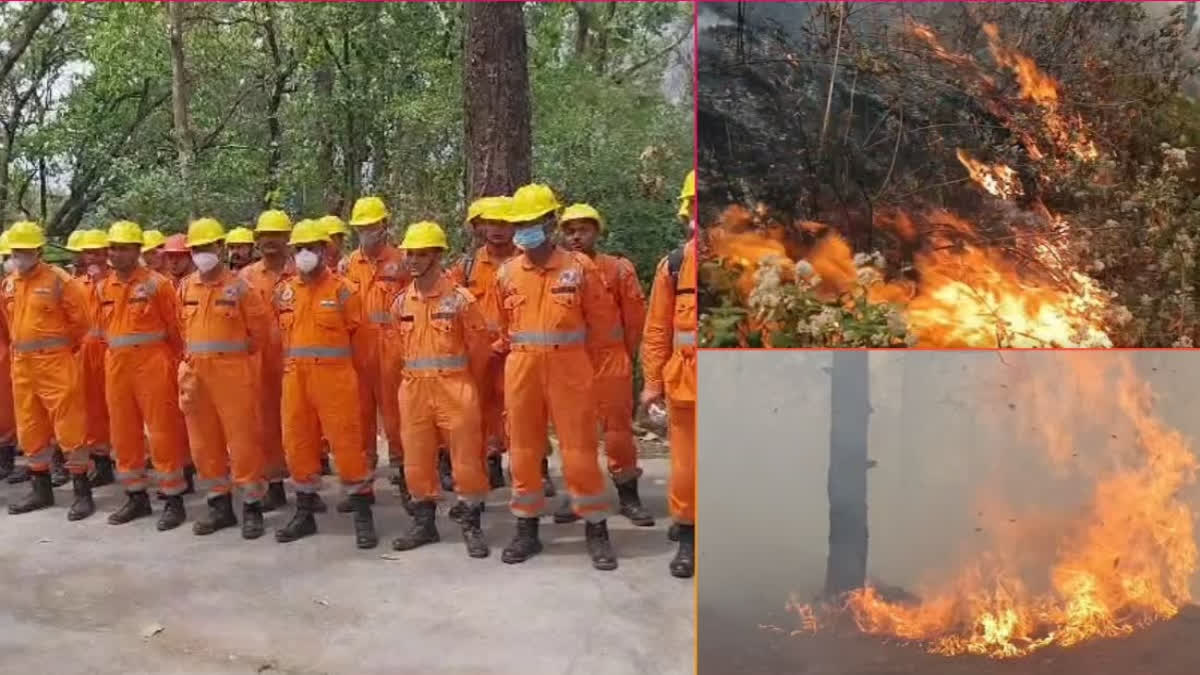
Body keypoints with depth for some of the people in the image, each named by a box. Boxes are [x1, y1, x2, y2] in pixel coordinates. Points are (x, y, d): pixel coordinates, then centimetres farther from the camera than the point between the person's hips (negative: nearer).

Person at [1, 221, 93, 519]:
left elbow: (80, 319, -6)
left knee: (68, 426, -6)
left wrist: (62, 346, 5)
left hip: (55, 363, -7)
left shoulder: (59, 280, -10)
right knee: (30, 428, 13)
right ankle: (41, 489, 26)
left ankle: (83, 492, 1)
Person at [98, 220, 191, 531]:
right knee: (124, 433, 12)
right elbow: (103, 327, 18)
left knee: (163, 432, -2)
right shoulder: (104, 288, 9)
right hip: (116, 367, 6)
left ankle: (174, 500, 5)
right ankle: (136, 496, 24)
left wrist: (174, 363, -1)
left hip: (152, 365, -6)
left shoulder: (157, 283, -8)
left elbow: (176, 328, -5)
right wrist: (119, 355, 15)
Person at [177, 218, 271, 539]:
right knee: (204, 441, 10)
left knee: (242, 439, -3)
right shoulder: (185, 288, 9)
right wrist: (193, 356, 13)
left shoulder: (238, 287, -7)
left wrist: (238, 355, 4)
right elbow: (183, 328, 20)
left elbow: (260, 326, -3)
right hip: (195, 373, 6)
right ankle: (220, 504, 22)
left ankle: (252, 507, 6)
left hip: (232, 372, -6)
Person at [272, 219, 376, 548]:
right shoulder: (284, 291, 9)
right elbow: (284, 331, 17)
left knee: (346, 443, -4)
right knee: (298, 443, 11)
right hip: (294, 377, 5)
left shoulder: (342, 290, -4)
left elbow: (354, 331, 1)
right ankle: (304, 513, 24)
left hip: (334, 376, -5)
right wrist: (297, 359, 10)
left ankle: (363, 517, 4)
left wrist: (327, 356, 4)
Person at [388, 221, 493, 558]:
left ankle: (471, 526, 12)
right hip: (413, 391, 5)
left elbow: (480, 346, -2)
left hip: (454, 388, -5)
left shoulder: (460, 298, -8)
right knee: (417, 459, 10)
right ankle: (424, 523, 24)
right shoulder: (401, 302, 7)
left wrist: (461, 381, 7)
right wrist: (414, 376, 15)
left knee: (466, 458, 1)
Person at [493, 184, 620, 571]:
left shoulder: (578, 268, -3)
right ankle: (527, 530, 20)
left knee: (580, 450, 1)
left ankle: (596, 532, 12)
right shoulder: (507, 273, 5)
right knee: (524, 449, 9)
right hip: (521, 371, 3)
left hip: (569, 370, -3)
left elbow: (602, 319, 5)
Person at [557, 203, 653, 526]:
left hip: (610, 359, -2)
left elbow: (635, 315, 3)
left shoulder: (619, 268, -1)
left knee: (618, 427, 1)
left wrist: (626, 353, 7)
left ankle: (628, 496, 12)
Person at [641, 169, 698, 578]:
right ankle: (687, 538, 25)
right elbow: (657, 330, 6)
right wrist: (653, 382, 2)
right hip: (686, 382, 1)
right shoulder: (673, 266, 4)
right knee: (686, 464, 8)